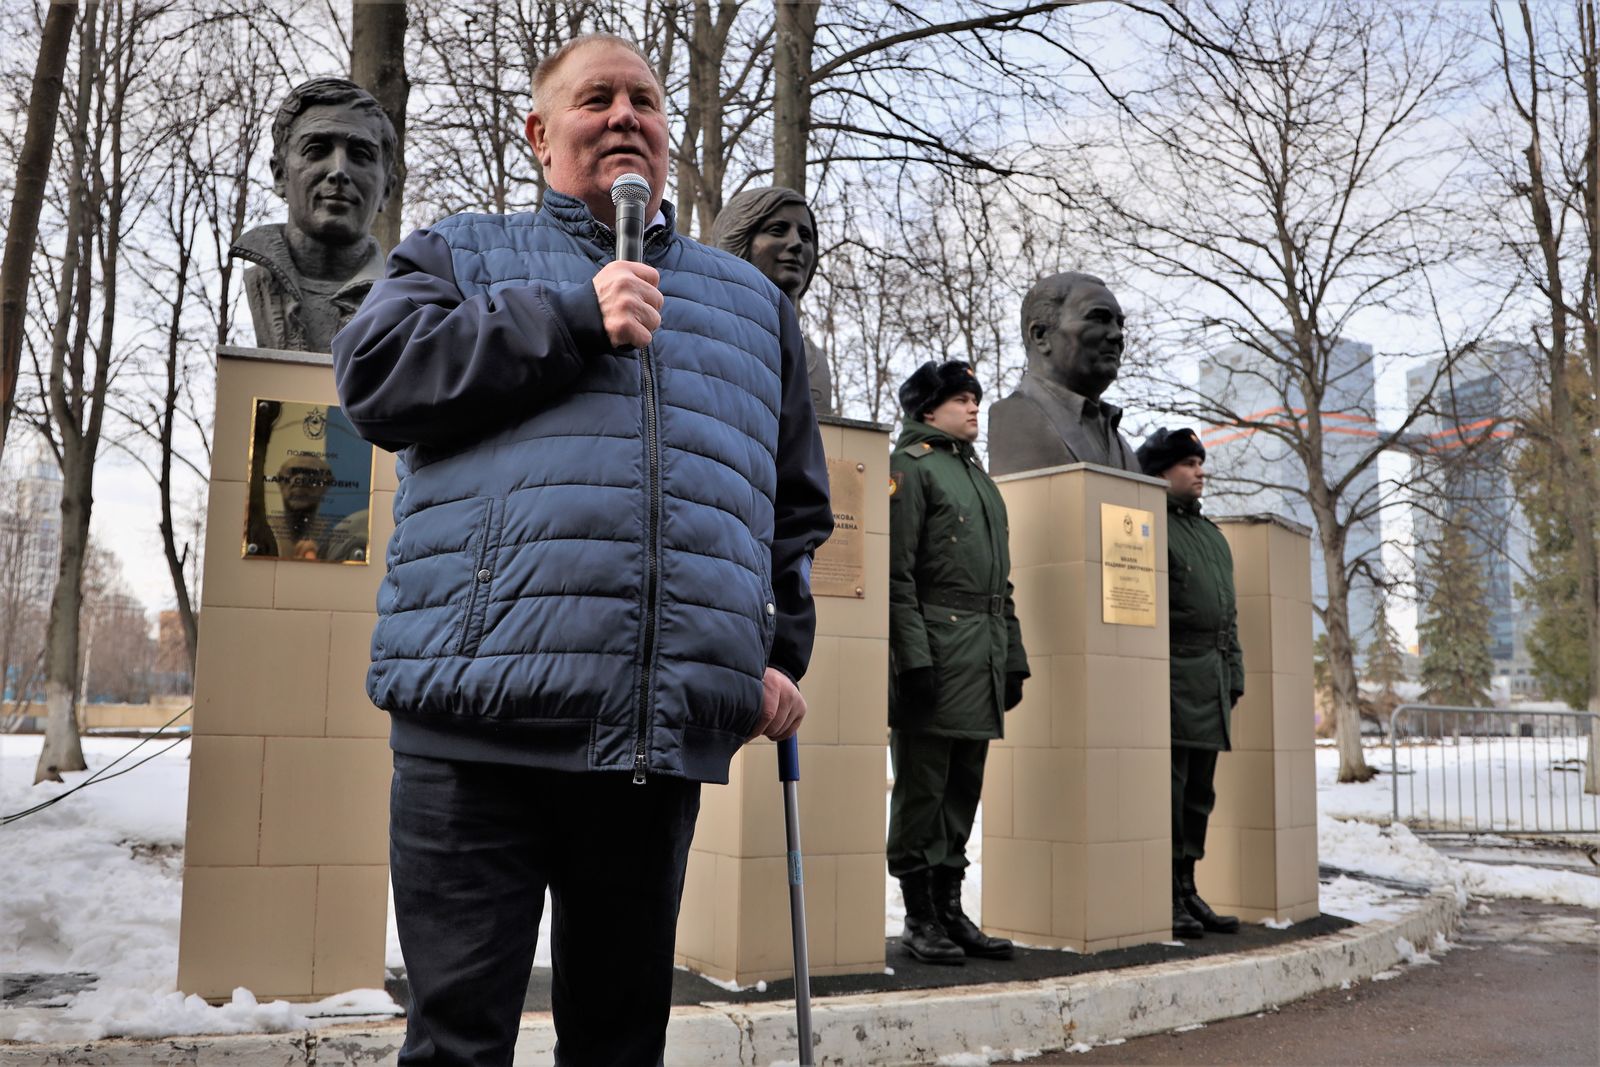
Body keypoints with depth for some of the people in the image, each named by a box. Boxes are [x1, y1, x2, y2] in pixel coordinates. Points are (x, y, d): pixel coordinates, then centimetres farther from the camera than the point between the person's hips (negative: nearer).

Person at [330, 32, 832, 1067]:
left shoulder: (752, 298, 23)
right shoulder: (462, 255, 16)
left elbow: (796, 505, 23)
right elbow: (374, 375, -4)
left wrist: (781, 650, 11)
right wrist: (568, 319, -9)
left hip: (667, 734, 3)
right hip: (481, 715, -2)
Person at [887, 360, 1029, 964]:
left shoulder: (978, 475, 23)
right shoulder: (909, 466, -3)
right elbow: (895, 576, -12)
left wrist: (1013, 659, 17)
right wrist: (914, 659, -19)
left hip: (983, 658, 8)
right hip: (935, 648, -8)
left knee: (964, 788, 10)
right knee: (922, 787, -2)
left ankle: (950, 909, 18)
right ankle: (920, 919, 6)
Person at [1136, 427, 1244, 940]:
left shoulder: (1211, 533, 22)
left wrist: (1233, 676, 17)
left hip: (1212, 684, 9)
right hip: (1173, 680, -9)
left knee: (1198, 794, 11)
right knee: (1168, 791, -6)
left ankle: (1186, 891, 19)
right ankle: (1163, 898, 0)